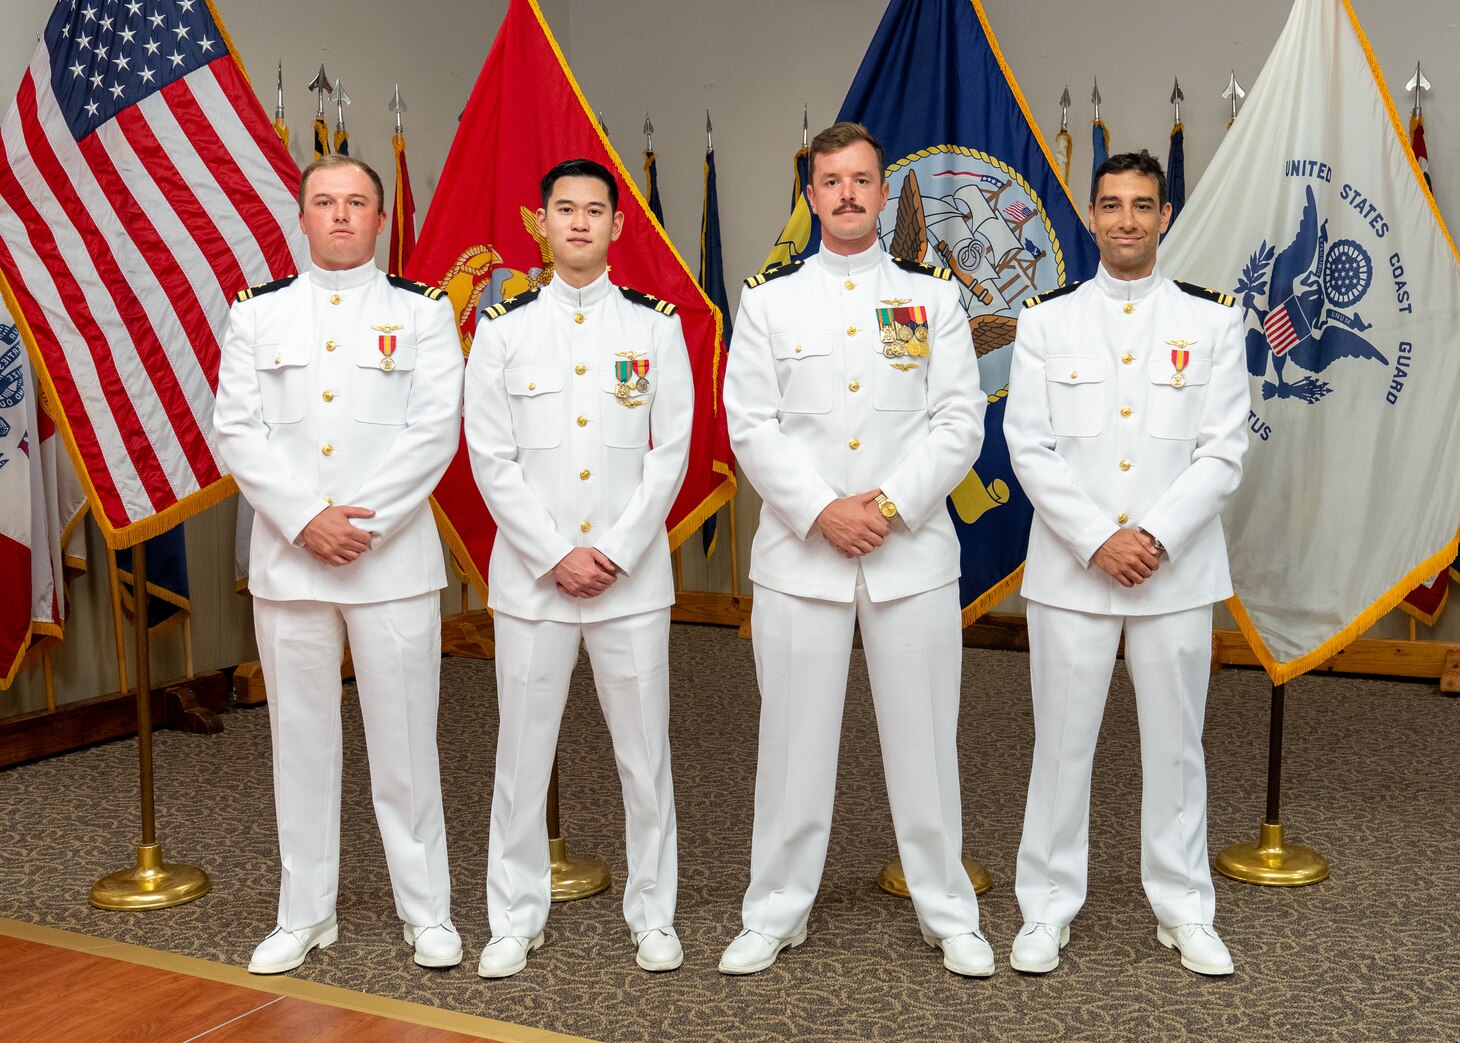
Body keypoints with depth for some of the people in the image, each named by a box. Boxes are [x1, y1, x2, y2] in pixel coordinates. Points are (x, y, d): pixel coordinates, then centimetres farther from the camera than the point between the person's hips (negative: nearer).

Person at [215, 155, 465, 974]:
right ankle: (305, 914, 21)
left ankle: (427, 911, 15)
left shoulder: (422, 311, 3)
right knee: (301, 737, 9)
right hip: (286, 557, 2)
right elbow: (236, 430, 1)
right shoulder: (259, 313, 9)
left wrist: (363, 522, -13)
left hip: (395, 557, -2)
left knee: (405, 737, 2)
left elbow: (435, 431, -5)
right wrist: (304, 519, -12)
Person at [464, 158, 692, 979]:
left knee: (645, 750, 6)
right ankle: (516, 919, 20)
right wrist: (556, 556, -9)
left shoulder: (656, 323, 5)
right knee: (524, 751, 6)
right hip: (531, 572, 0)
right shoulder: (504, 327, 4)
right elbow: (491, 458, 0)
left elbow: (672, 450, 1)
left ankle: (654, 914, 21)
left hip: (632, 571, 0)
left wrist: (616, 552, -9)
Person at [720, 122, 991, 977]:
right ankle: (777, 914, 19)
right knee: (795, 738, 5)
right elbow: (751, 426, 0)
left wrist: (890, 505, -12)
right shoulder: (770, 299, 7)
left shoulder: (933, 295, 8)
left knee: (924, 738, 6)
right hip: (800, 553, 0)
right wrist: (821, 511, -12)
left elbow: (961, 420, 0)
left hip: (913, 550, 0)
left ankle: (950, 915, 20)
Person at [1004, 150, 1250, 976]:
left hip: (1177, 569, 1)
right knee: (1063, 742, 5)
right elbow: (1030, 447, -3)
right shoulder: (1047, 320, 4)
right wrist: (1097, 540, -13)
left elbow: (1224, 452, -1)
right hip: (1071, 569, 0)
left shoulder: (1212, 318, 4)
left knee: (1176, 743, 9)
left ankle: (1186, 913, 23)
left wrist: (1157, 538, -13)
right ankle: (1048, 909, 18)